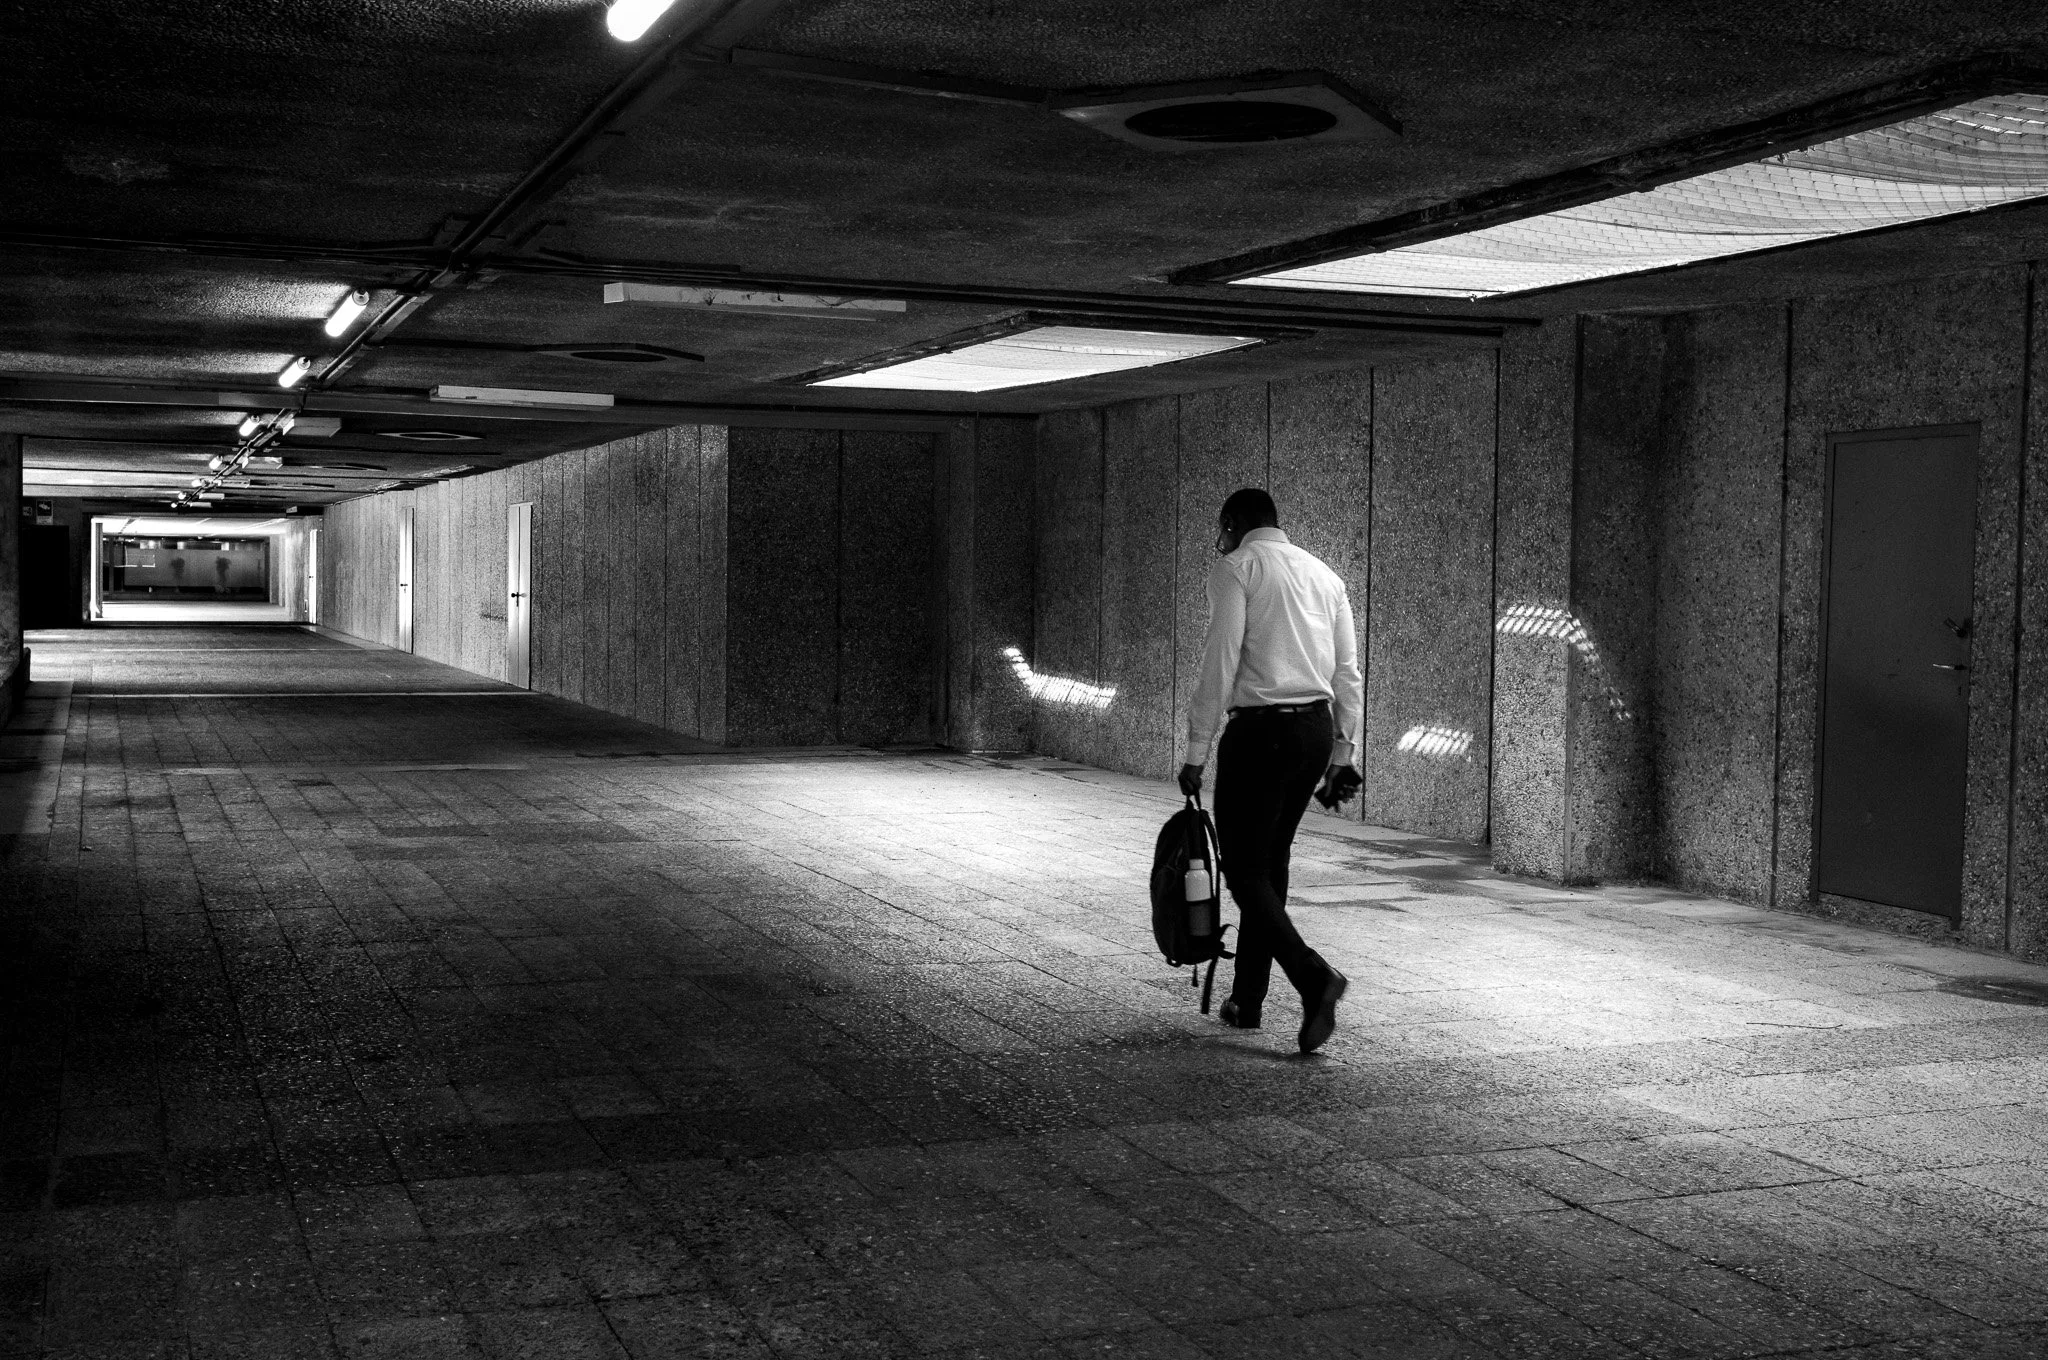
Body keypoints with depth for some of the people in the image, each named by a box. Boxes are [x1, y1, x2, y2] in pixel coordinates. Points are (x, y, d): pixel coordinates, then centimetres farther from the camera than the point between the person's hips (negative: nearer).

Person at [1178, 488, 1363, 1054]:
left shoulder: (1236, 568, -3)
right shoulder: (1324, 573, 17)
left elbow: (1219, 663, -11)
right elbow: (1348, 672, 14)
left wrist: (1196, 752, -9)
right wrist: (1343, 753, 18)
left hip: (1261, 727, -7)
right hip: (1318, 728, 7)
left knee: (1246, 870, -3)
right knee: (1272, 860, 17)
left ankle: (1314, 978, -21)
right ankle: (1246, 998, 22)